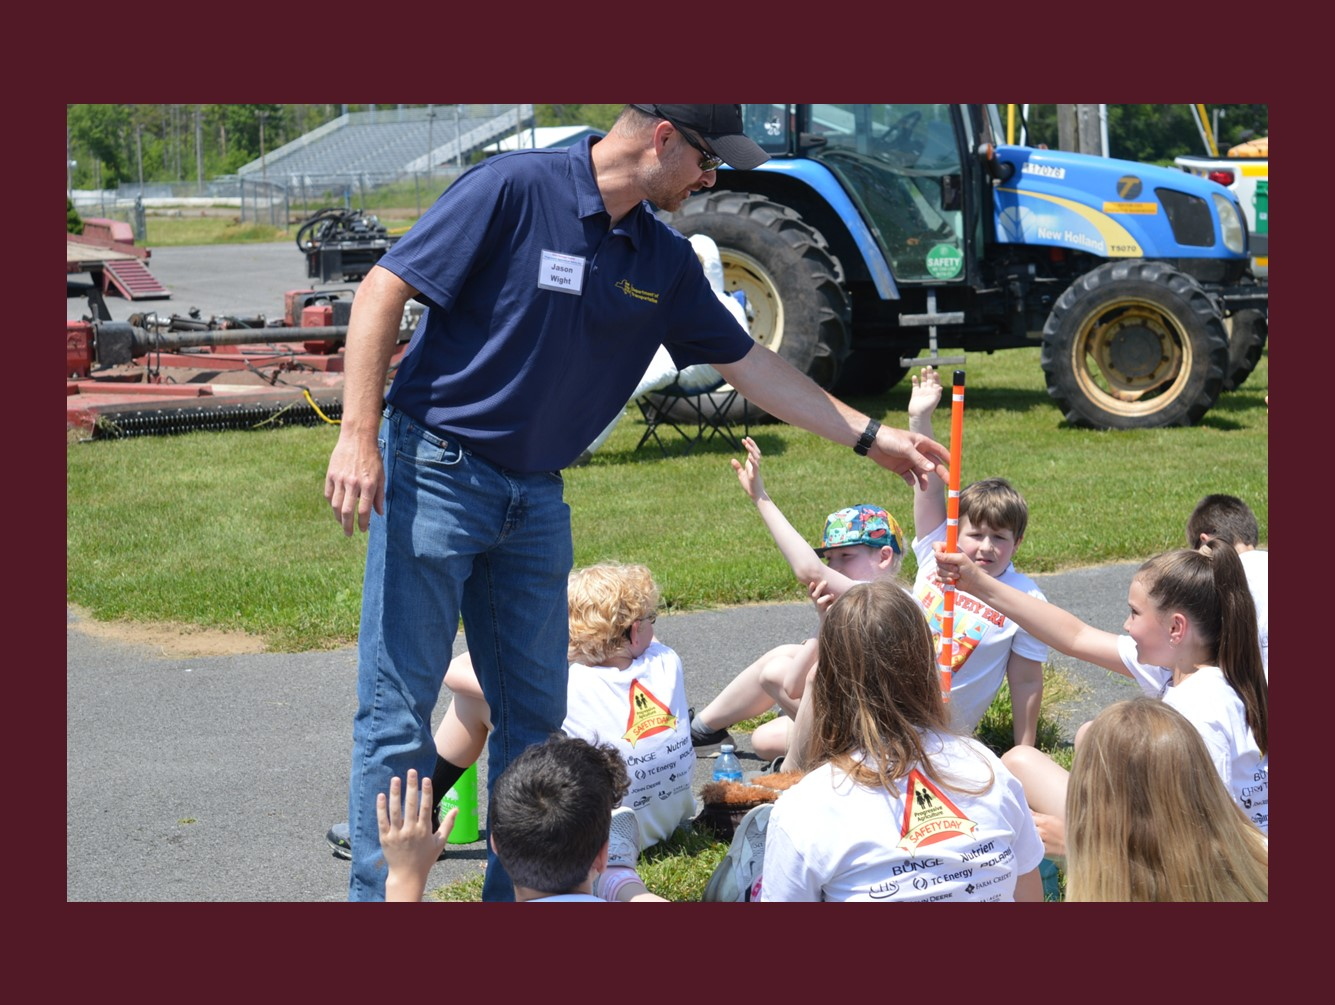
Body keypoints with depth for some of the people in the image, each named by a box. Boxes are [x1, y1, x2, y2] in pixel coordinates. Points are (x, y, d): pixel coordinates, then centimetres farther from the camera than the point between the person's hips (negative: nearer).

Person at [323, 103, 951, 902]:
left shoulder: (664, 261, 6)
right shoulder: (514, 190, -14)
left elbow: (748, 362, 15)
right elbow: (382, 292, -14)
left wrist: (871, 436, 16)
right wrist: (359, 436, -21)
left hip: (537, 497, 7)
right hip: (435, 472, -7)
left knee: (535, 714, 9)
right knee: (400, 711, -4)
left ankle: (517, 892, 21)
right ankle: (381, 893, 4)